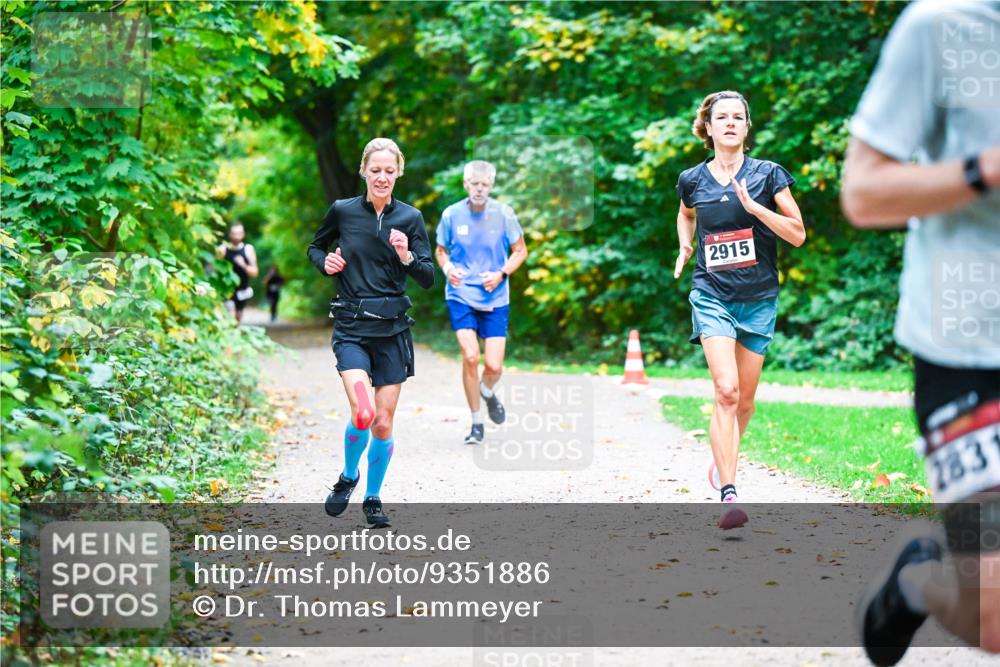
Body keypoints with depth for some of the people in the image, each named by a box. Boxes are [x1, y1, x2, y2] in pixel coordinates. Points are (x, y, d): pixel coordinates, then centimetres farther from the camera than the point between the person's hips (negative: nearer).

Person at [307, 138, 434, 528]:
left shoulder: (410, 218, 2)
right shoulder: (342, 211, 0)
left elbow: (428, 279, 0)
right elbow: (316, 248, 18)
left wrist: (407, 257, -18)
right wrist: (325, 262, -3)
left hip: (392, 328, 2)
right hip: (351, 328, -2)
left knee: (384, 423, 4)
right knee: (363, 414, -19)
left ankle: (373, 498, 25)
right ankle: (348, 476, 10)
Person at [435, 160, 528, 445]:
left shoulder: (503, 214, -4)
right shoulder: (451, 214, -3)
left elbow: (520, 251, 6)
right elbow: (441, 250, 11)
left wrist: (501, 274, -11)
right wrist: (447, 267, -12)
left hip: (495, 298, 1)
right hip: (461, 296, -1)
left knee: (494, 366, -5)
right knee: (470, 356, -16)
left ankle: (488, 393, 34)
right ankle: (476, 423, 1)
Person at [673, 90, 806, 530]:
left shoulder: (767, 175, -2)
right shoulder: (692, 180, 4)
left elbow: (798, 234, -5)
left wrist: (753, 206, -16)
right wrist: (684, 247, 10)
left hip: (758, 298, 1)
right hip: (712, 295, -1)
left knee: (745, 399, 9)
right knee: (726, 391, -18)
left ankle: (725, 457, 39)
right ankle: (729, 494, -21)